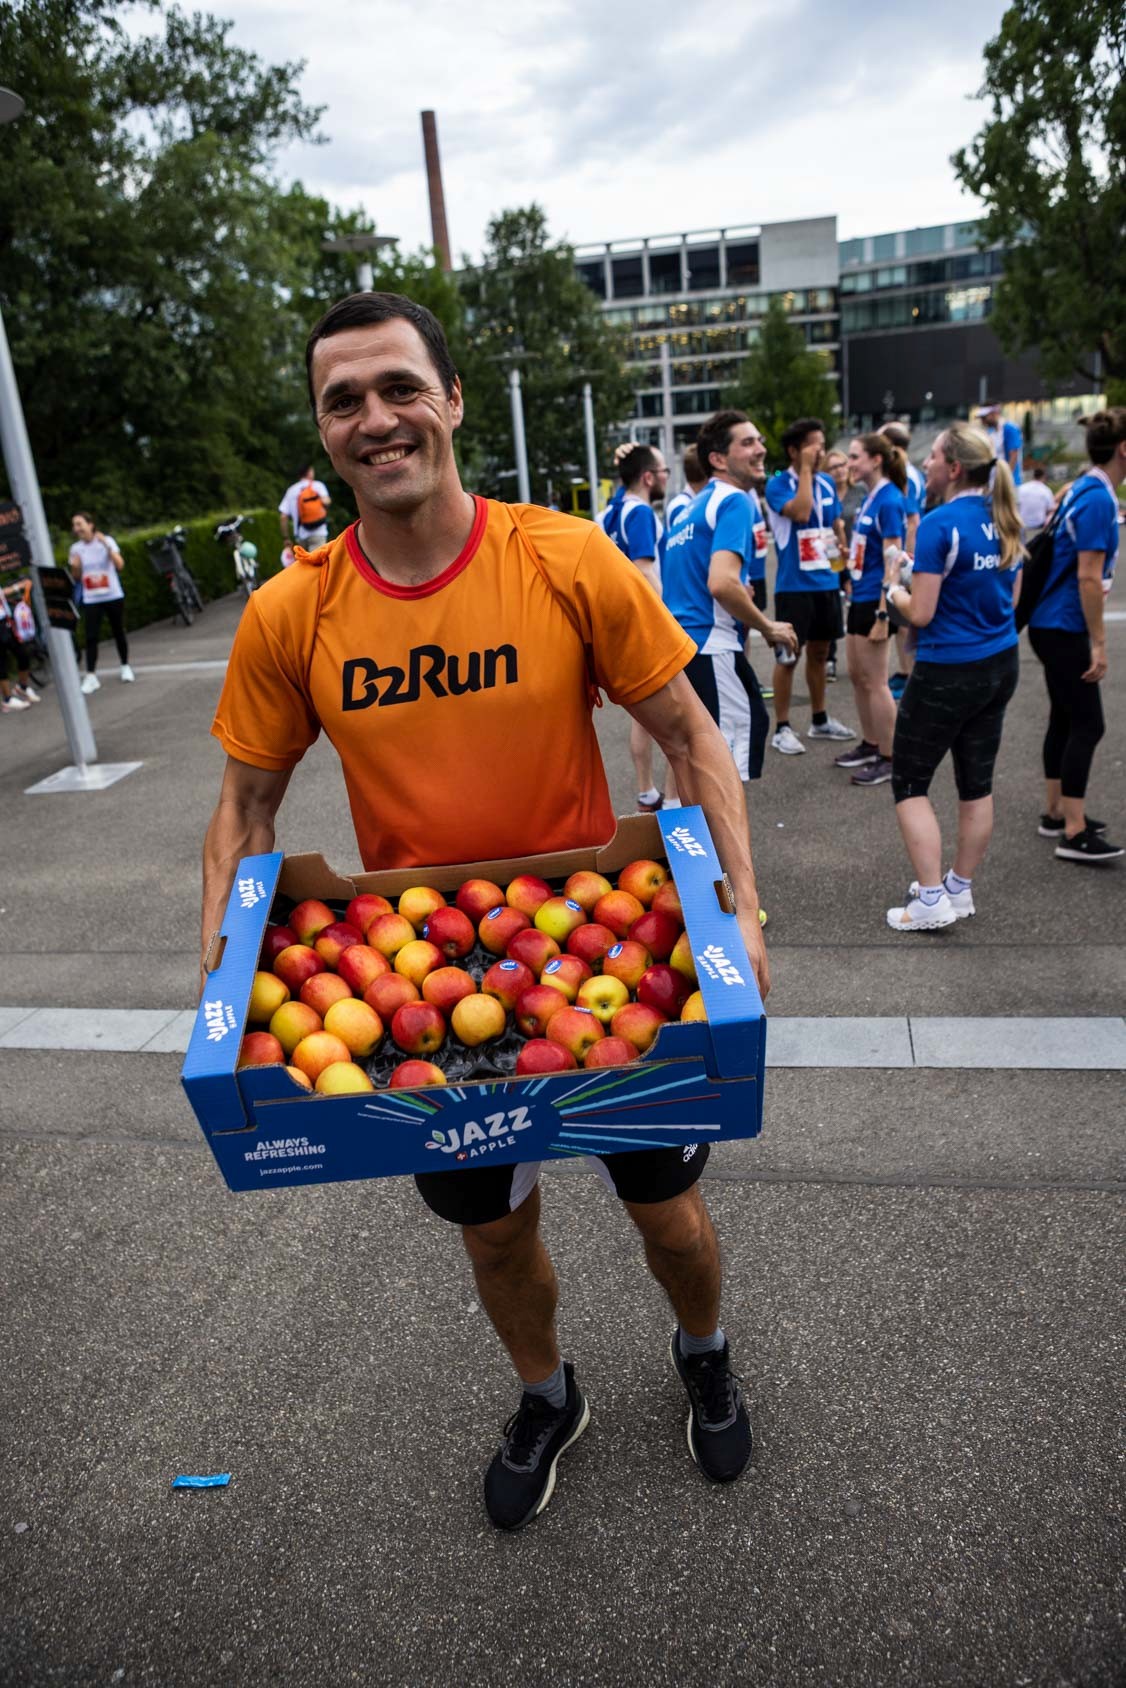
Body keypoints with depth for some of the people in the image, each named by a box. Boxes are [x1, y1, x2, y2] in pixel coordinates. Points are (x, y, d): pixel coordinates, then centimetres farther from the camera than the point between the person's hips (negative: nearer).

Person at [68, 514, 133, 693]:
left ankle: (125, 667, 29)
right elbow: (76, 577, 9)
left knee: (118, 632, 9)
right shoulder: (76, 549, 3)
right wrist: (75, 567, -12)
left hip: (113, 596, -1)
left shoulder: (107, 541, -5)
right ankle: (91, 676, -8)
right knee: (91, 637, -7)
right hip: (90, 600, 1)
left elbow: (120, 565, -18)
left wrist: (107, 546, -27)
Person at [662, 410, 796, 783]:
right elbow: (721, 583, -24)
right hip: (711, 645, -10)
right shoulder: (734, 501, -10)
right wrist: (769, 628, -11)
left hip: (681, 642, 10)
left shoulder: (696, 505, 18)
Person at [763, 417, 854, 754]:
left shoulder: (826, 482, 9)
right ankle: (782, 728, 7)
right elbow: (800, 512, -26)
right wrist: (806, 470, -19)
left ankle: (820, 720, 27)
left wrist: (842, 545, 7)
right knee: (788, 656, -2)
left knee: (819, 652, 15)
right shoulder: (778, 484, -9)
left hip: (827, 582, 6)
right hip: (794, 585, -6)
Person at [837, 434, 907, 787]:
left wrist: (882, 615, -22)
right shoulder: (870, 498, 10)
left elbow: (891, 561, -20)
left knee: (874, 681, -2)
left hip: (874, 600, -9)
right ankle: (870, 744, 30)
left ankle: (889, 759, 8)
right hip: (859, 598, 9)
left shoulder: (889, 500, -16)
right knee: (857, 675, 16)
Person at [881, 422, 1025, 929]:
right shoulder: (1004, 520, 7)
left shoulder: (940, 524, -17)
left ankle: (932, 900, 2)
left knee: (909, 783, 4)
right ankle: (960, 889, 27)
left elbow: (920, 614, -17)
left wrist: (893, 583, 0)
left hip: (947, 672, -8)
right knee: (977, 782, 14)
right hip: (1001, 665, 8)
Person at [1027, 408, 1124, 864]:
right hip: (1063, 628, -10)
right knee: (1087, 725, -7)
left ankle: (1055, 814, 23)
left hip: (1052, 624, 10)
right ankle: (1073, 834, -4)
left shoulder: (1082, 489, 12)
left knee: (1065, 720, 15)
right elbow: (1088, 578, -21)